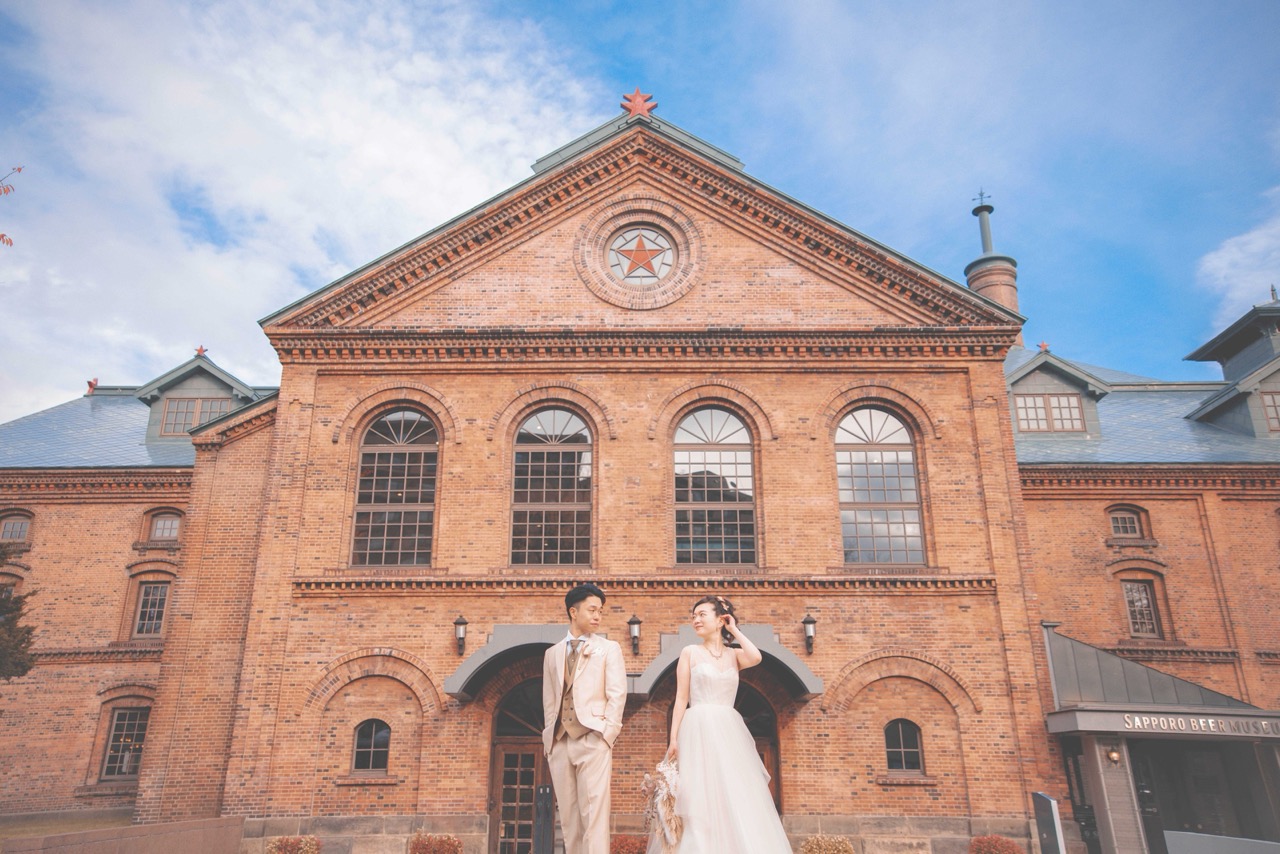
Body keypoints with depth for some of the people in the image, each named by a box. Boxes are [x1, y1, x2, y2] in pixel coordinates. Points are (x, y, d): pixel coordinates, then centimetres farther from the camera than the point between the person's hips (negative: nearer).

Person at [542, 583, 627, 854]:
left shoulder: (609, 648, 8)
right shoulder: (552, 653, 17)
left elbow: (617, 694, 0)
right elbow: (549, 701, 16)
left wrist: (606, 734, -9)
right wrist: (550, 737, 6)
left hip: (592, 739, -4)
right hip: (559, 743, 4)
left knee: (594, 814, -10)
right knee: (569, 817, 6)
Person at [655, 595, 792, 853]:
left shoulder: (735, 655, 11)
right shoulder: (690, 652, 5)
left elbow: (756, 658, -12)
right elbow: (681, 698, 1)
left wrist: (734, 630, 2)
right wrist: (674, 739, -7)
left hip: (730, 733, 3)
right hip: (699, 732, -3)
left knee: (737, 802, 1)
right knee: (700, 802, -6)